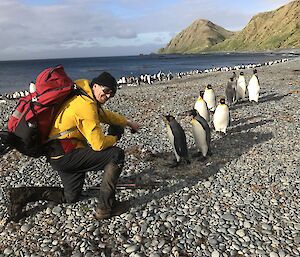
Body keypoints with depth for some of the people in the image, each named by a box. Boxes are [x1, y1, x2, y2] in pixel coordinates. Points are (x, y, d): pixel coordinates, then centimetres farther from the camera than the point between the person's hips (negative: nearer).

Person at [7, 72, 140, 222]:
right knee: (117, 155, -14)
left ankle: (23, 194, 19)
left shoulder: (83, 98, 12)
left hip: (58, 155, 10)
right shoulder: (86, 105, -20)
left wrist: (128, 122, 30)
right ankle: (106, 208, -11)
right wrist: (114, 138, 0)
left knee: (71, 197, 25)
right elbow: (98, 144, -21)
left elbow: (105, 115, 29)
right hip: (64, 155, -10)